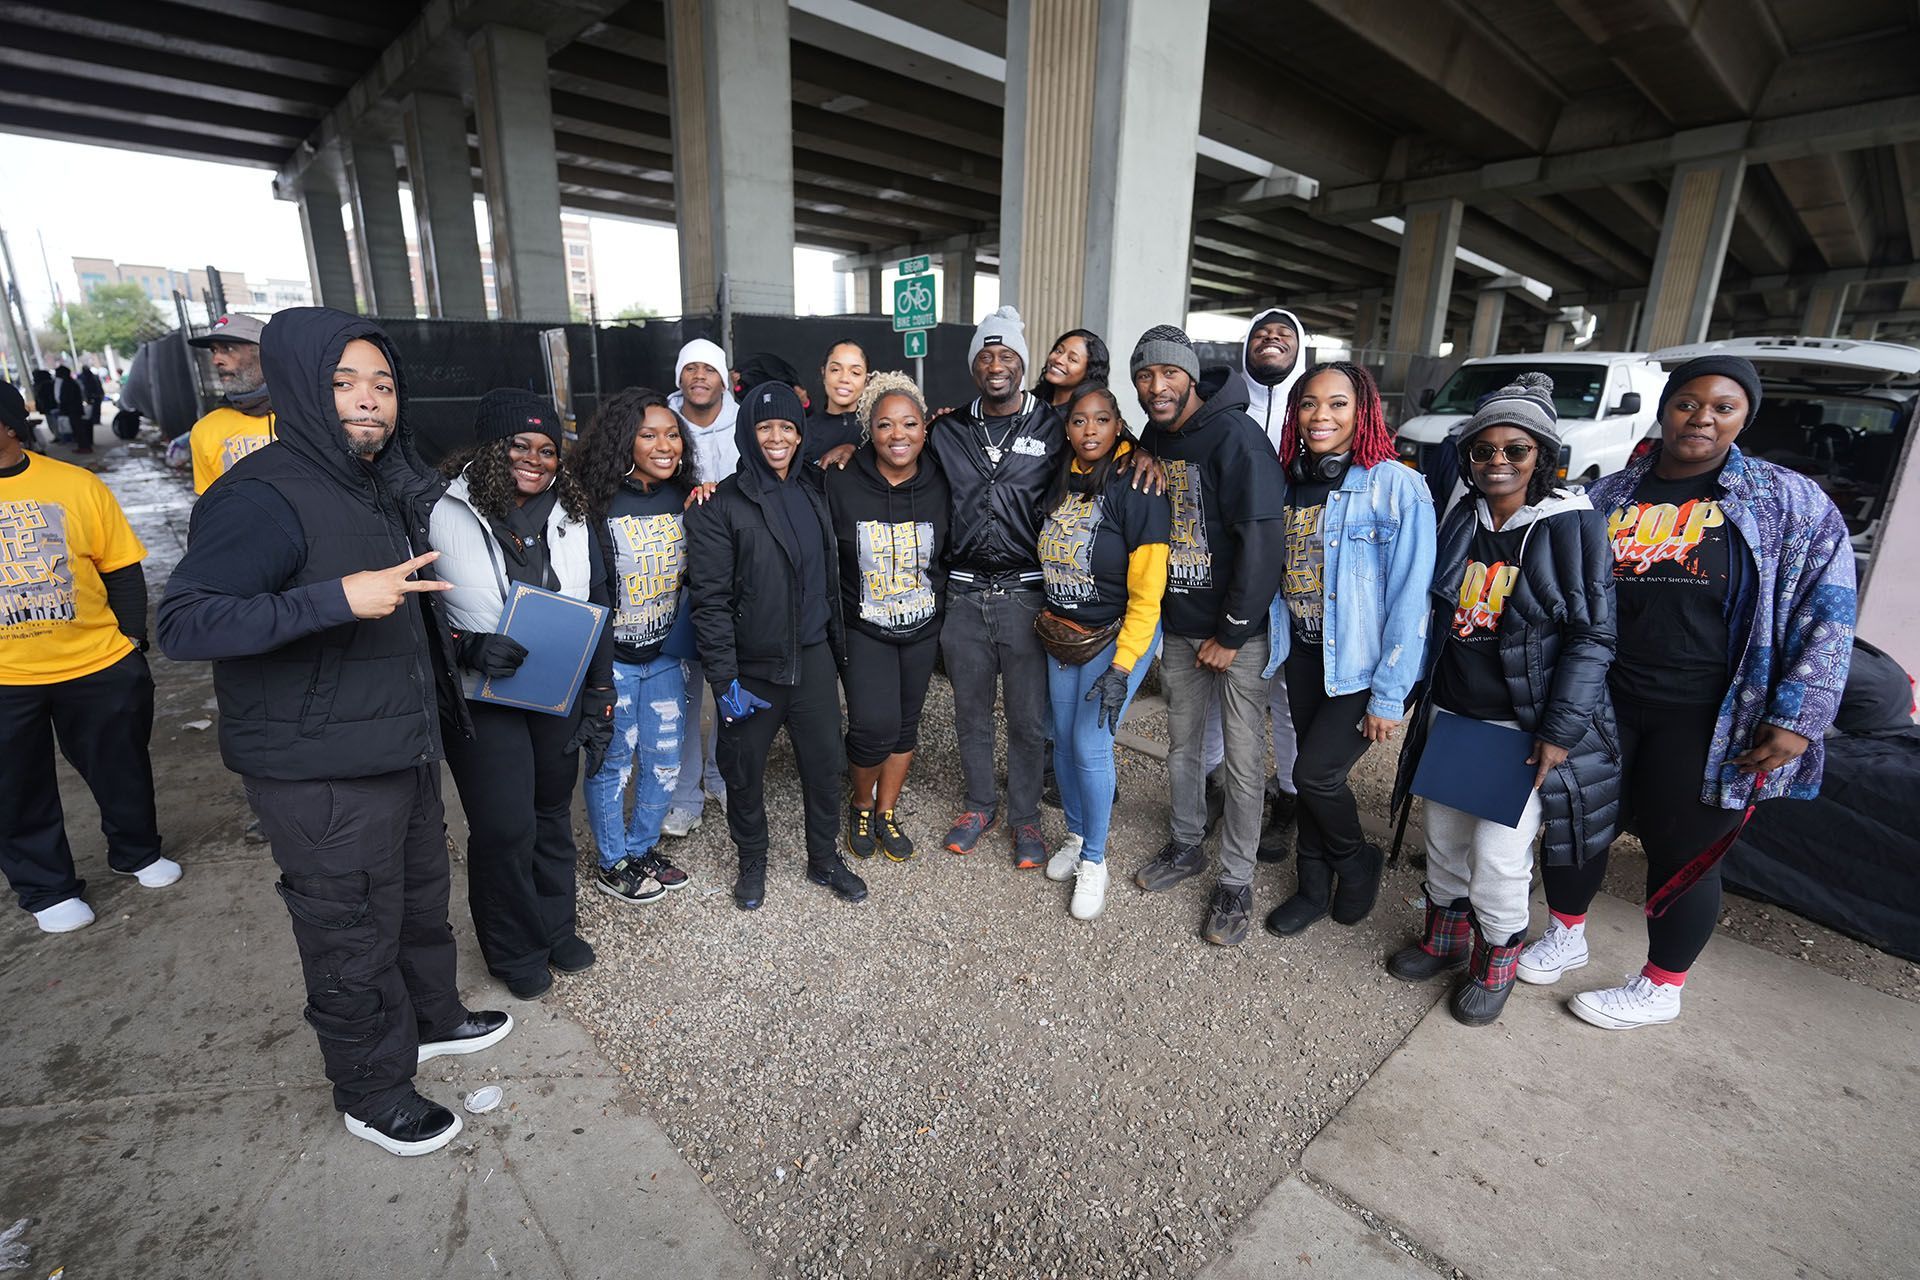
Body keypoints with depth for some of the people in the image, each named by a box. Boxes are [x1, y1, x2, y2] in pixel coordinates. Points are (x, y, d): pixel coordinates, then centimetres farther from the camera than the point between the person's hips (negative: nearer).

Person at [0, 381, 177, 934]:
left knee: (121, 768, 16)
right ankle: (46, 888, 29)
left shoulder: (76, 484, -6)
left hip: (99, 666, -1)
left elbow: (123, 570, 0)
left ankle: (137, 851, 37)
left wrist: (132, 640, -4)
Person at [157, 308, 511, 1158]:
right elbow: (184, 623, -26)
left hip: (404, 750, 8)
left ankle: (431, 1018, 46)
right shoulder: (264, 496, -19)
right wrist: (340, 598, -33)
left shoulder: (385, 487, 8)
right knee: (353, 936, 8)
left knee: (420, 896, 24)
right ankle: (371, 1093, 29)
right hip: (322, 776, -8)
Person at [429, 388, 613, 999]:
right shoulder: (444, 516, -11)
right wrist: (468, 648, -25)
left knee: (553, 814, 17)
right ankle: (517, 950, 27)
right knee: (505, 828, 2)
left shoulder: (571, 517, 2)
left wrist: (600, 698, 2)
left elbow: (598, 607, 5)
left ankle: (557, 925, 39)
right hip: (483, 702, -4)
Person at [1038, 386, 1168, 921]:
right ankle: (1076, 835, 34)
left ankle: (1094, 859, 17)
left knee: (1091, 746, -5)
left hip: (1117, 635, -6)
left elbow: (1147, 590, -18)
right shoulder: (1062, 481, 2)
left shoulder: (1136, 489, -17)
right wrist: (1048, 624, 12)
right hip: (1061, 635, 6)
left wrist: (1122, 666, -20)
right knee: (1063, 740, 11)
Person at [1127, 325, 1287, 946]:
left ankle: (1235, 882, 18)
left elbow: (1261, 540, -20)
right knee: (1181, 741, 17)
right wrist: (1154, 613, 9)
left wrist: (1232, 635, -17)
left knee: (1242, 758, 3)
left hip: (1237, 628, -6)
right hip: (1176, 624, 7)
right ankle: (1186, 845, 37)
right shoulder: (1151, 439, 6)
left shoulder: (1234, 435, -18)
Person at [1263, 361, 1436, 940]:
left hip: (1362, 666, -5)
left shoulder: (1398, 486, -15)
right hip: (1304, 656, 5)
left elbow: (1409, 600, -15)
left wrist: (1389, 697, -15)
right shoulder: (1291, 481, 3)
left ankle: (1359, 862, 25)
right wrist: (1283, 652, 10)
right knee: (1311, 771, 13)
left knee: (1316, 772, -7)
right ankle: (1313, 887, 32)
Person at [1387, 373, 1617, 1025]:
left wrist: (1559, 731, -17)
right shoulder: (1461, 522, 5)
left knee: (1498, 856, -2)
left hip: (1525, 728, -5)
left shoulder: (1575, 525, -10)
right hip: (1450, 715, 5)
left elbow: (1592, 637, -12)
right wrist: (1422, 696, 13)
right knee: (1445, 838, 15)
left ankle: (1497, 958, 24)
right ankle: (1446, 935, 38)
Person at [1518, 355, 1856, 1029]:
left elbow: (1827, 610, -3)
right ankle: (1565, 934, 37)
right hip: (1603, 701, 3)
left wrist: (1799, 717, -12)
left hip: (1706, 720, -3)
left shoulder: (1789, 499, 0)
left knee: (1682, 852, 7)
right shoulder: (1608, 496, 7)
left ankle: (1661, 987, 29)